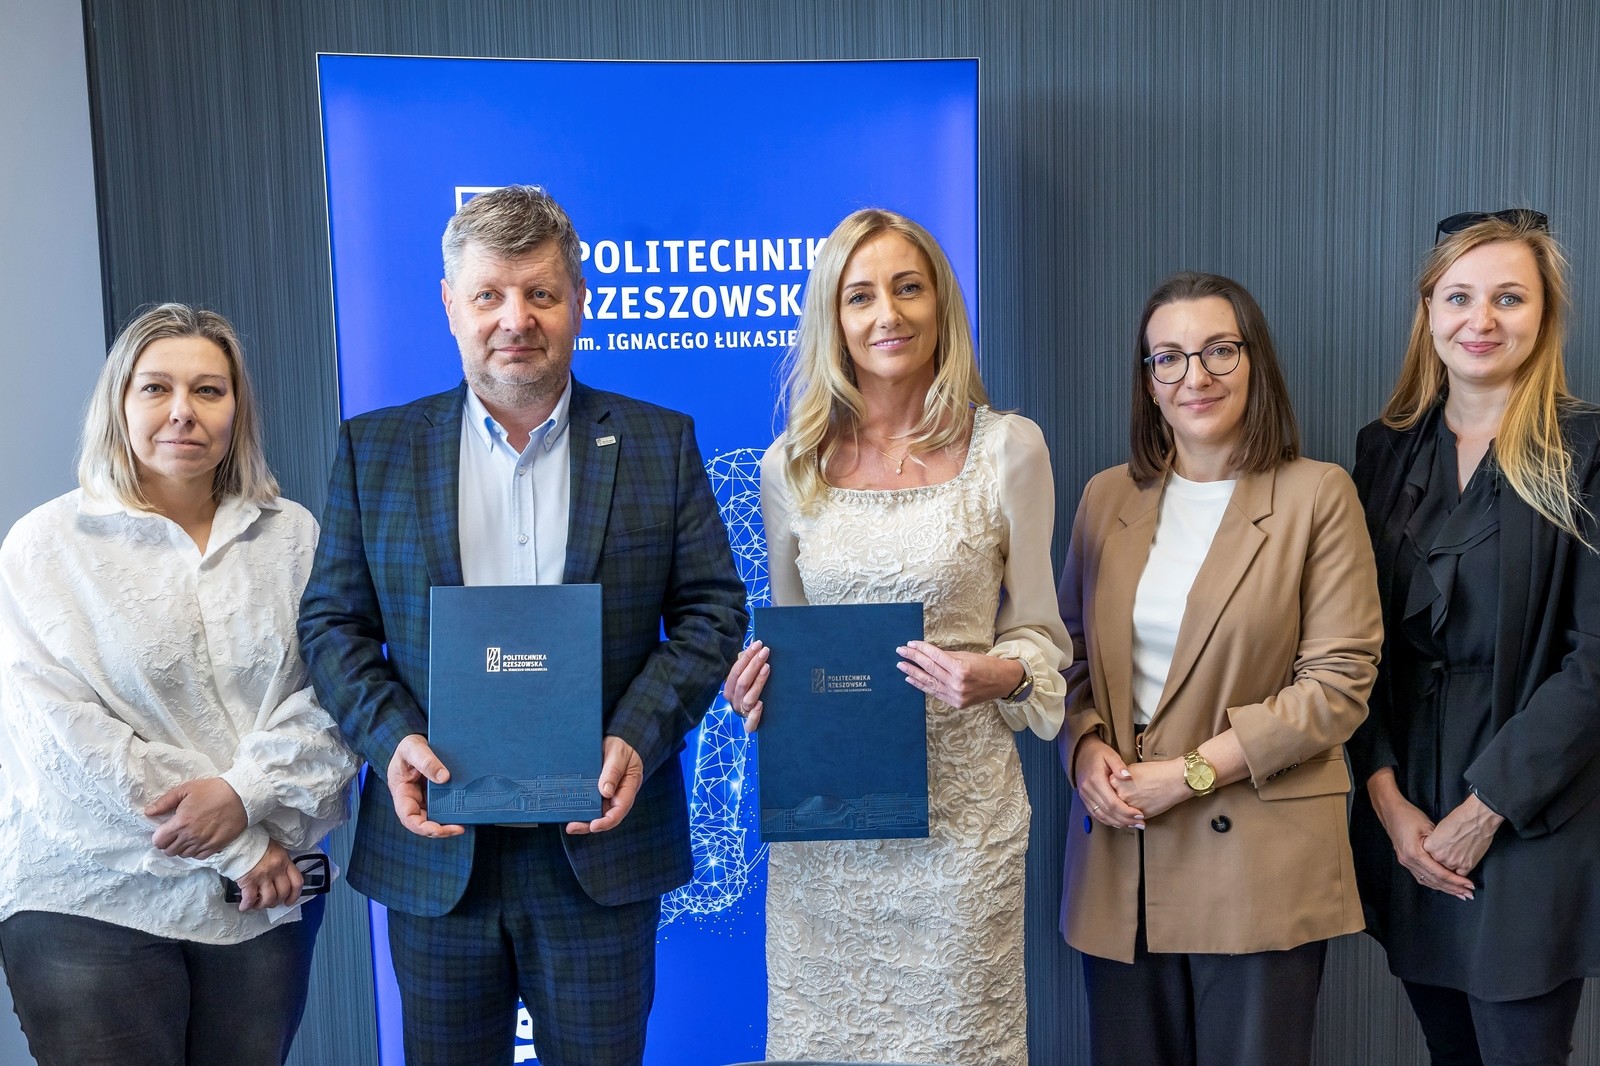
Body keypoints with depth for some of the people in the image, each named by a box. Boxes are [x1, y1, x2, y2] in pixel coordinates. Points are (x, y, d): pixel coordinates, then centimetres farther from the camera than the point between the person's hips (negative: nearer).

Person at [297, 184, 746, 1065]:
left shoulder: (659, 443, 1)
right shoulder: (374, 449, 4)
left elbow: (710, 611, 0)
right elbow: (333, 622, 5)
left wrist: (639, 737, -14)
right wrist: (391, 737, -12)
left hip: (601, 843, -1)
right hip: (435, 850, 1)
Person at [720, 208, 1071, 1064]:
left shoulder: (1008, 448, -2)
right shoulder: (790, 465, 5)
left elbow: (1037, 632, 4)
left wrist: (1002, 677, -17)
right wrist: (756, 684, -6)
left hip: (958, 805, -2)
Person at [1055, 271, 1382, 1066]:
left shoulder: (1317, 495, -3)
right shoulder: (1106, 498, 9)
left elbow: (1339, 682, -7)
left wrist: (1190, 771, -12)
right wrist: (1086, 747, -5)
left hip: (1260, 856, -3)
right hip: (1120, 854, 4)